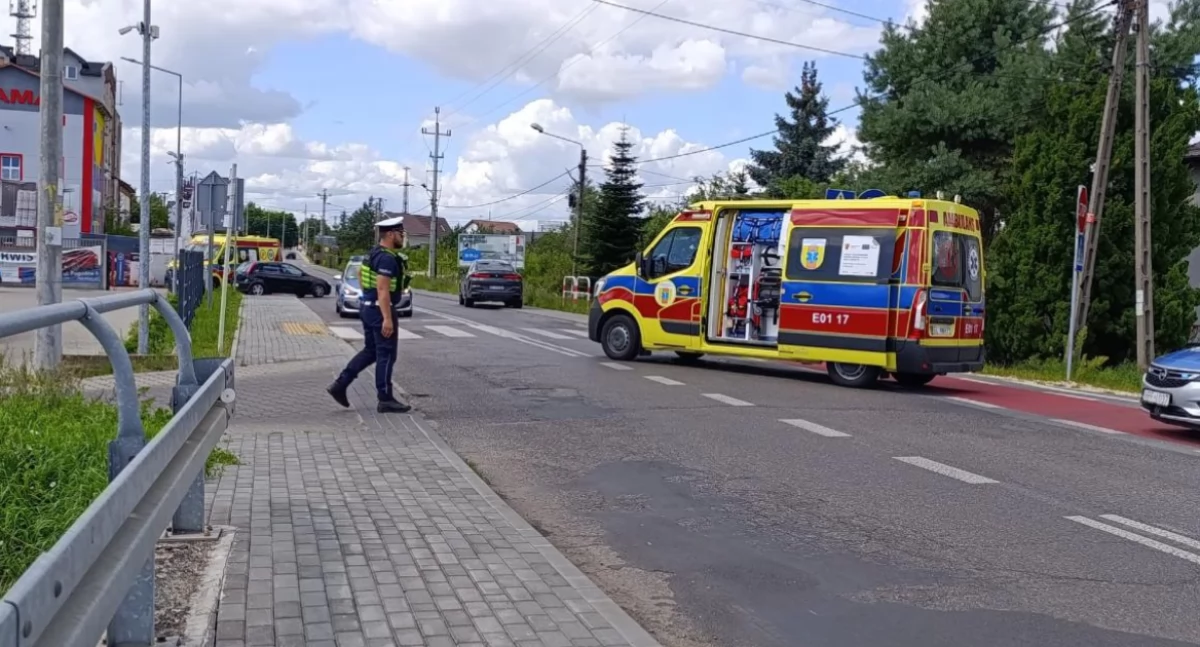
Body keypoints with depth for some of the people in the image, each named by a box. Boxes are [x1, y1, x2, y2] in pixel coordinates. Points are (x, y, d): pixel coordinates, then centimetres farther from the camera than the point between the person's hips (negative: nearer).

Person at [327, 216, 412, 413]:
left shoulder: (374, 253, 12)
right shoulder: (387, 258, -20)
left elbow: (360, 273, 27)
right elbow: (383, 289, -25)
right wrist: (387, 318, -27)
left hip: (368, 307, 10)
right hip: (380, 310, -10)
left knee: (370, 352, 17)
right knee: (386, 355, -2)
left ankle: (340, 385, 13)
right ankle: (385, 400, 4)